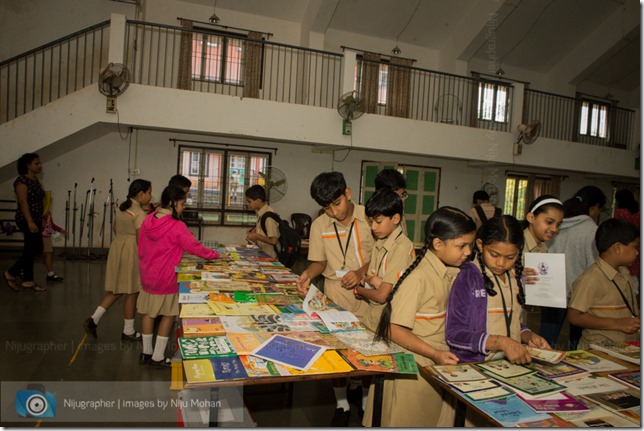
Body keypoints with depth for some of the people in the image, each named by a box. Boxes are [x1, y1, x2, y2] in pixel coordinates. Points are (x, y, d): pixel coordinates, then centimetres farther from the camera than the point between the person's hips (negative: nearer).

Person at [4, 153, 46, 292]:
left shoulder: (36, 180, 15)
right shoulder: (22, 180, -11)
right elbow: (23, 202, -19)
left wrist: (41, 222, 18)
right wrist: (30, 222, -25)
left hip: (36, 220, 9)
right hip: (26, 220, -9)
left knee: (31, 250, 10)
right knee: (36, 249, -7)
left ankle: (28, 280, 16)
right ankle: (11, 274, 8)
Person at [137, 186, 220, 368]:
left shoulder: (148, 221, 1)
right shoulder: (177, 226, -20)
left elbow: (141, 250, 9)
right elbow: (194, 247, -15)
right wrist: (216, 255, -2)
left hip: (147, 275, 7)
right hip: (166, 277, -7)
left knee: (149, 313, 16)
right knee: (168, 314, 7)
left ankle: (146, 353, 28)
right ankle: (158, 357, 15)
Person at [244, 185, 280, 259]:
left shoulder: (269, 216, -20)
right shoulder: (261, 212, 5)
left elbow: (273, 241, -22)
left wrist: (256, 236, -12)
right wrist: (255, 231, 5)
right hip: (262, 253, 8)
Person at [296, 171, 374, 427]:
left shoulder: (369, 218, -8)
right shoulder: (319, 226, 0)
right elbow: (319, 261, 7)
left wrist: (361, 271, -18)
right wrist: (308, 274, -13)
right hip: (336, 296, 2)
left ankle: (359, 387, 41)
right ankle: (342, 404, 29)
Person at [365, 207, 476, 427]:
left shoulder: (452, 273, 1)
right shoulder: (419, 277, -24)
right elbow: (395, 330, -22)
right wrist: (435, 354, -24)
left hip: (438, 367, 7)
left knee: (438, 420, 19)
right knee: (408, 422, 12)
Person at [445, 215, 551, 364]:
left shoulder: (515, 277, 11)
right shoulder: (467, 277, -10)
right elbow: (453, 334, -13)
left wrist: (528, 336, 3)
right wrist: (501, 343, -19)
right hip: (472, 365, -6)